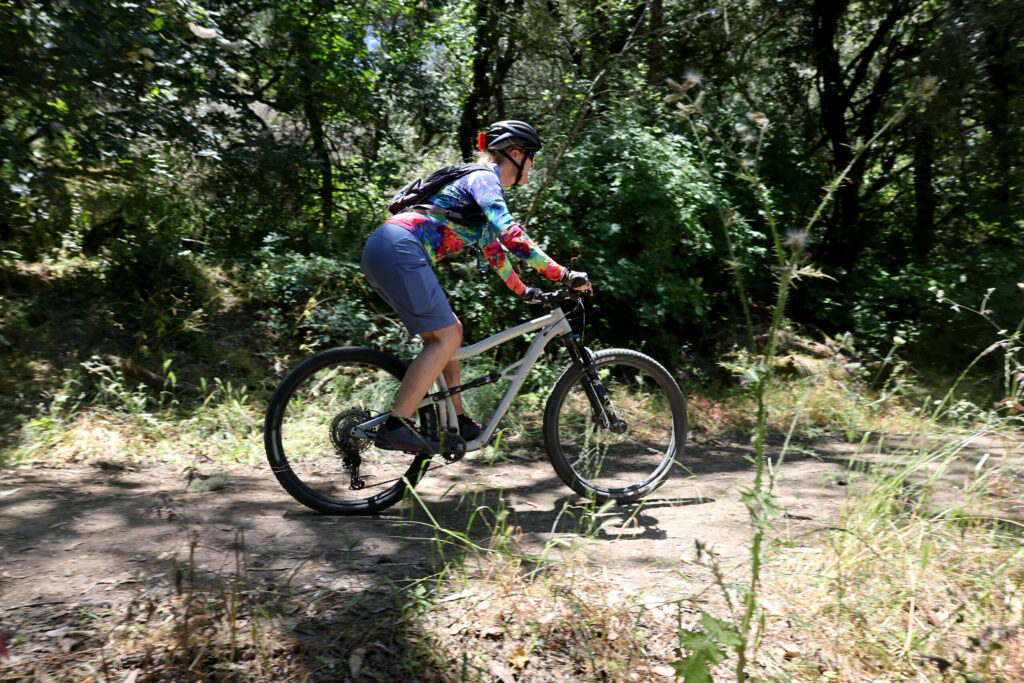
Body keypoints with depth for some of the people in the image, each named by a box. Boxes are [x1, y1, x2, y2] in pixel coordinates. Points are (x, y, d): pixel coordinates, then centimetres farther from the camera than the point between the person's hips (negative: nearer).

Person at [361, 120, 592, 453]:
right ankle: (395, 426, -10)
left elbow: (493, 245, 33)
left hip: (386, 251, 10)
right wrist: (564, 275, -20)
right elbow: (510, 235, -20)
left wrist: (524, 291, 34)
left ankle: (456, 420, 18)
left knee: (449, 331, 12)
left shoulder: (484, 183, 26)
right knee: (446, 338, -10)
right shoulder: (484, 178, -4)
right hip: (398, 250, -10)